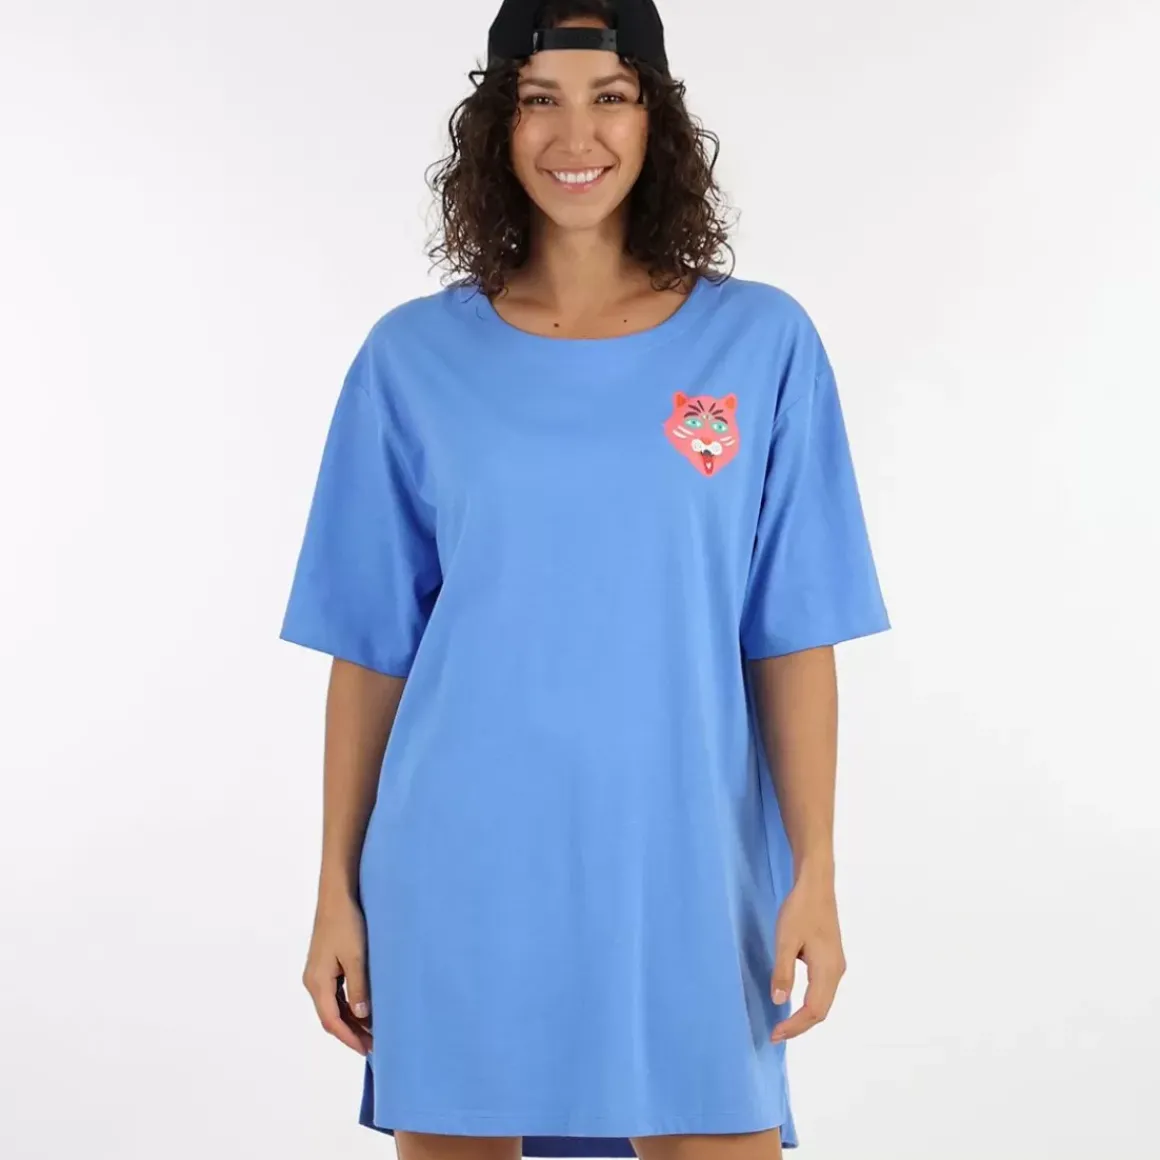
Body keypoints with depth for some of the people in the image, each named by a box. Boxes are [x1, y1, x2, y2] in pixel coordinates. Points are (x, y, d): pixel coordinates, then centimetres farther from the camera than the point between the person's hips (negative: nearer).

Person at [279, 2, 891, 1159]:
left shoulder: (761, 342, 1)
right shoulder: (414, 358, 2)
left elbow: (793, 635, 0)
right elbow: (369, 649, 4)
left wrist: (814, 872, -5)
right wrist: (337, 887, 2)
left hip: (685, 878, 0)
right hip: (460, 882, 1)